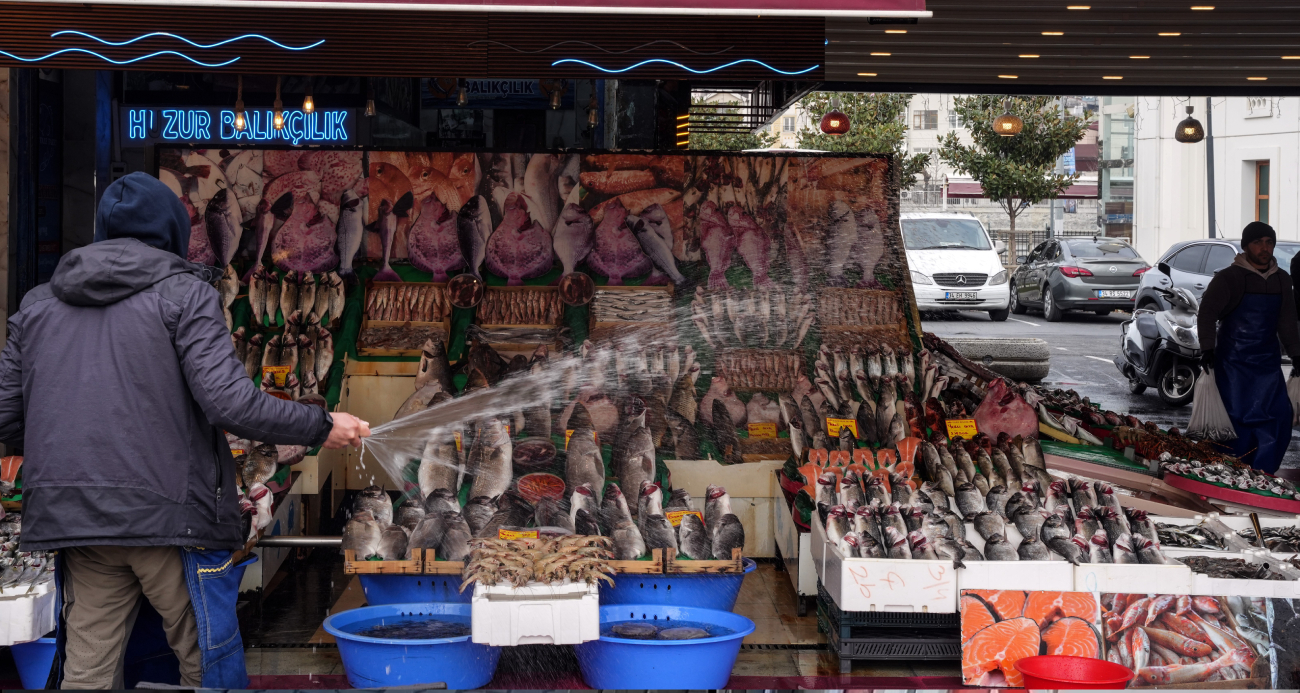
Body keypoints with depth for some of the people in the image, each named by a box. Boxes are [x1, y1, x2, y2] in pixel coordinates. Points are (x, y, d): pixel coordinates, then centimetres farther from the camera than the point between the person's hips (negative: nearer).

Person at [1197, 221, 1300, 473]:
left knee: (1278, 419, -2)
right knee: (1239, 419, -6)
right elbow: (1207, 313, -11)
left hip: (1268, 363, 5)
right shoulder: (1229, 278, -4)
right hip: (1233, 362, -5)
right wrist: (1207, 348, -22)